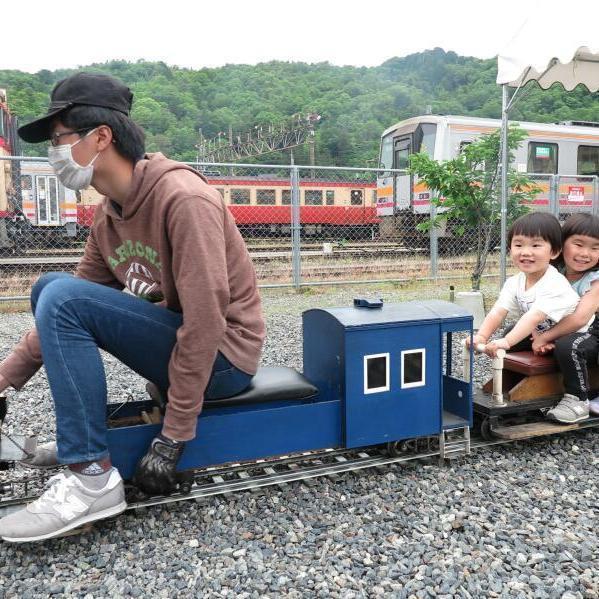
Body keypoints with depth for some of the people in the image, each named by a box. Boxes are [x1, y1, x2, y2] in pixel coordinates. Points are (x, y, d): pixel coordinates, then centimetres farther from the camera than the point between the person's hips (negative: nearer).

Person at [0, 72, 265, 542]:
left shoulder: (183, 197, -21)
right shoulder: (109, 213, 5)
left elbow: (206, 319, -26)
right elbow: (63, 312, 11)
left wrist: (172, 441, -23)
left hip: (220, 357, -8)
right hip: (174, 341, 8)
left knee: (62, 298, -20)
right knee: (50, 289, 8)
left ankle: (94, 479, -17)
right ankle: (81, 439, 10)